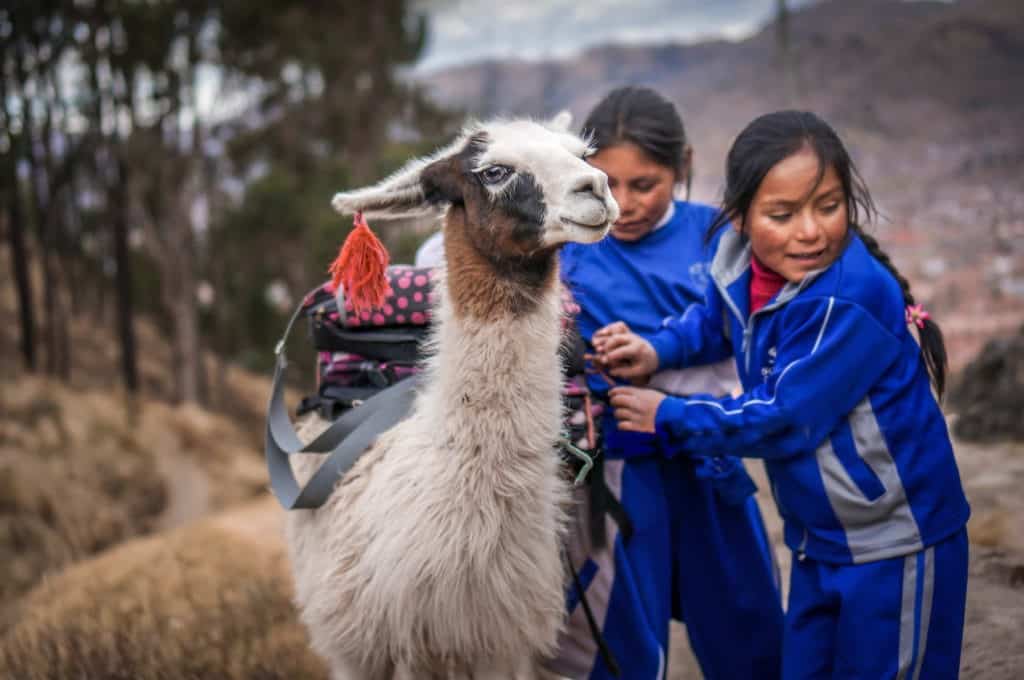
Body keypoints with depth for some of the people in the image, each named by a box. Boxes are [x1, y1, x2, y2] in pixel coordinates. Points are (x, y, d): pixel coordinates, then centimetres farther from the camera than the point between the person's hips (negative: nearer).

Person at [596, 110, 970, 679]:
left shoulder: (849, 301, -29)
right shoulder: (741, 266, -5)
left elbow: (782, 419, -26)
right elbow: (714, 321, 19)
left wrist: (667, 417, -14)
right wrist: (657, 349, -2)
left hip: (896, 545, -8)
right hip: (818, 540, 8)